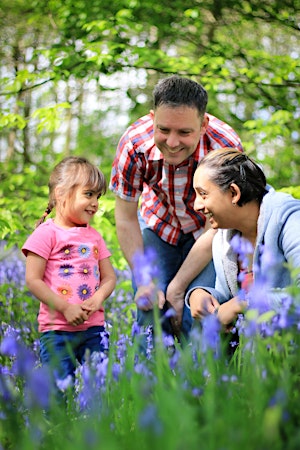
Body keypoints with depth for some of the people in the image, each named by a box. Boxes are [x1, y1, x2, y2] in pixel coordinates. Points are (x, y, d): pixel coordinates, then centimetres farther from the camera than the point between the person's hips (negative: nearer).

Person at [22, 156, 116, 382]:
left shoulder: (94, 236, 13)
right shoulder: (47, 233, -6)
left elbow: (109, 277, 13)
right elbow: (33, 280, -10)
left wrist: (98, 298, -9)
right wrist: (66, 308, -16)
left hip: (94, 327, 5)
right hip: (57, 330, -5)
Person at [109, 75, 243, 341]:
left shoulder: (226, 147, -32)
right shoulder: (134, 144, -28)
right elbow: (126, 219, -13)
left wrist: (177, 287, -20)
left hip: (207, 228, -1)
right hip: (158, 225, 2)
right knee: (151, 317, -7)